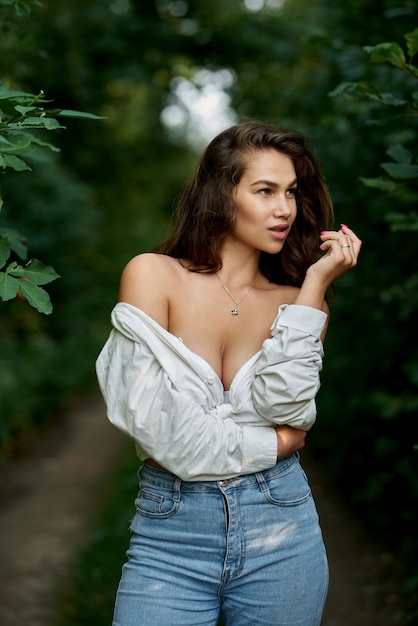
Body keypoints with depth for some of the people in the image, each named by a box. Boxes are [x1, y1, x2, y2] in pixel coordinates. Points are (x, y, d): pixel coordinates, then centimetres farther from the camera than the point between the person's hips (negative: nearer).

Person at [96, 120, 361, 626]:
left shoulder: (296, 301, 6)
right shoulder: (153, 275, -4)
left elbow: (282, 405, -12)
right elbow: (153, 418, -13)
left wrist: (315, 287, -10)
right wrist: (270, 445, -5)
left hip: (281, 532, 2)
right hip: (170, 532, -2)